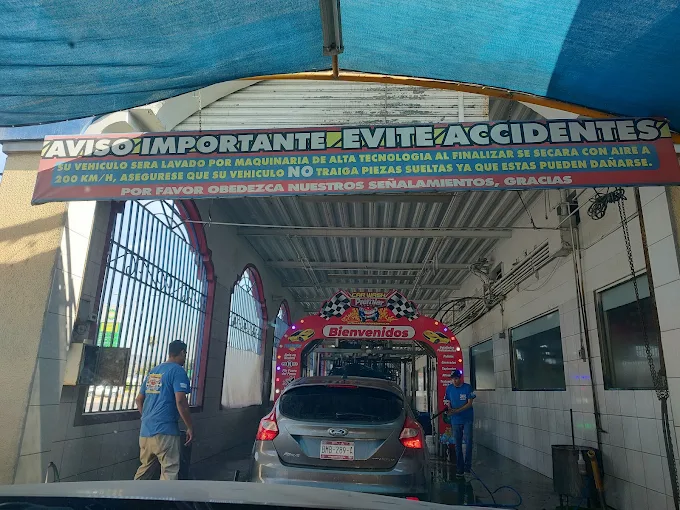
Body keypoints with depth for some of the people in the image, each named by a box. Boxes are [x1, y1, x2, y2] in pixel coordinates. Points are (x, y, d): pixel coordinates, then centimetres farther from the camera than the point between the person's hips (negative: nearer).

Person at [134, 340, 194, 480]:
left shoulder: (153, 371, 15)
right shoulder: (177, 370, -9)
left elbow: (139, 400, 21)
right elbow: (180, 401, -18)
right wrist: (190, 427, -10)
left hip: (145, 430, 8)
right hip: (165, 431, -8)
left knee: (145, 468, 19)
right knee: (170, 471, -2)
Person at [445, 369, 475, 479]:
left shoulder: (467, 387, -7)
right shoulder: (449, 388, 4)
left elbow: (469, 403, -10)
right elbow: (448, 402, 11)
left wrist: (456, 411, -17)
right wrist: (448, 409, -13)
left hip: (467, 419, -3)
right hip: (455, 420, 3)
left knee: (468, 442, -9)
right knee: (457, 445, 7)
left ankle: (467, 468, -1)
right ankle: (459, 469, 15)